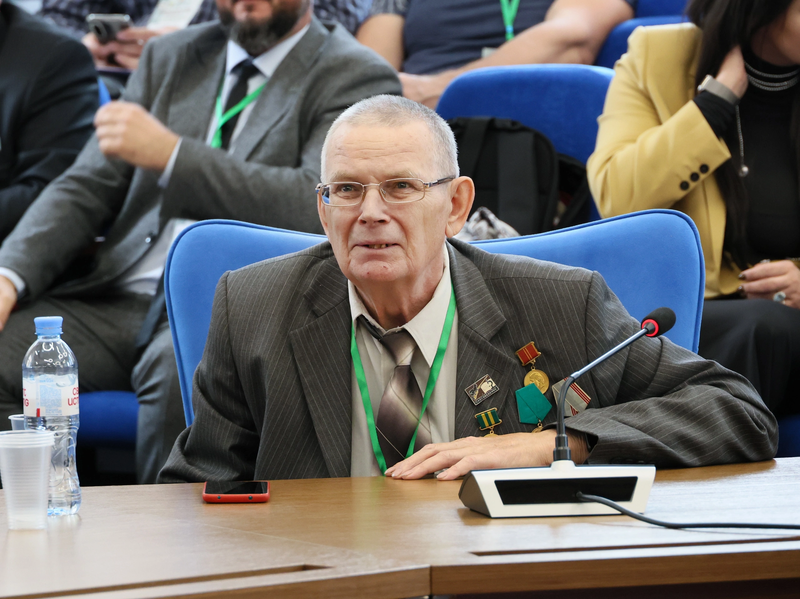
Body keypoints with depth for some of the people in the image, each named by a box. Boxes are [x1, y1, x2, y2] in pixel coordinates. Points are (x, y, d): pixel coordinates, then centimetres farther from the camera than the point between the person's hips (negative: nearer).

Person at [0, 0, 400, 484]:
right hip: (117, 297, 5)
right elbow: (85, 189, 18)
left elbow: (318, 206, -13)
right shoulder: (170, 59, 22)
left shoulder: (356, 78, 5)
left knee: (179, 367, -38)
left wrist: (171, 155, -13)